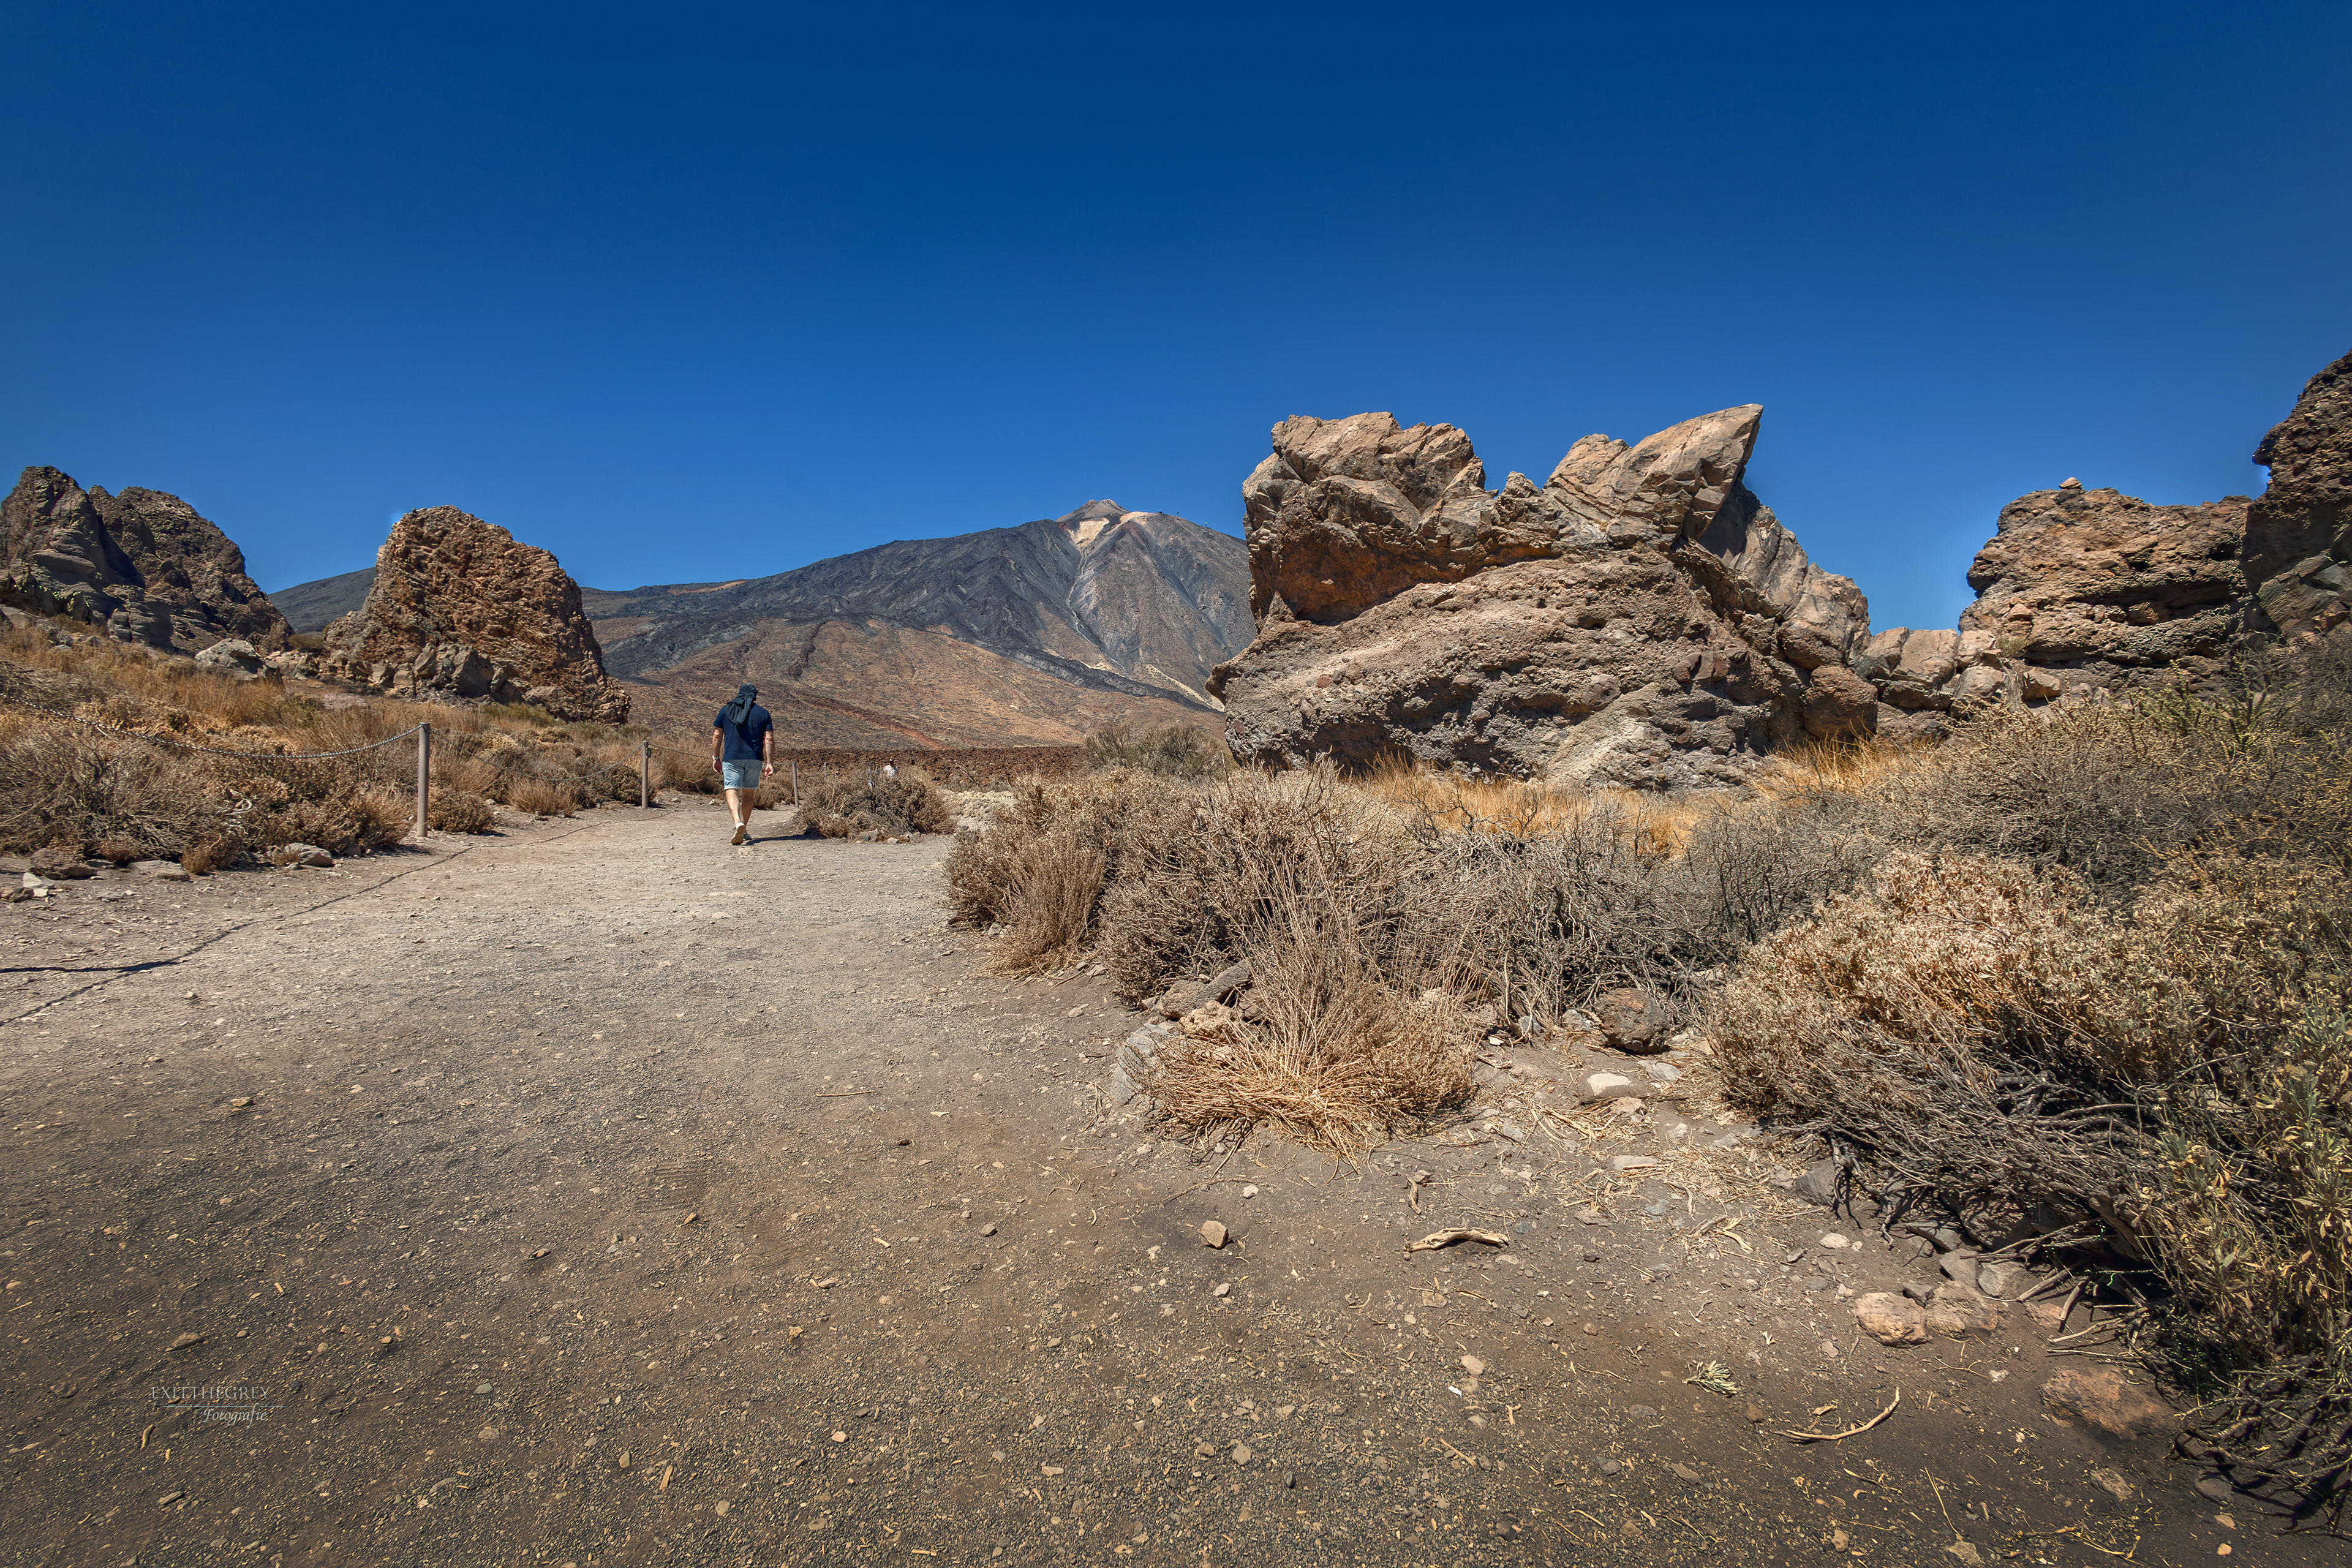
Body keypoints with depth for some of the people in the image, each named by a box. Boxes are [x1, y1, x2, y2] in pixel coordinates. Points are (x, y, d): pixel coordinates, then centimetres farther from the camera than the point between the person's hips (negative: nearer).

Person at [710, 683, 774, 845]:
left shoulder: (726, 710, 7)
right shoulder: (763, 713, 6)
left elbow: (717, 736, 4)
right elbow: (769, 739, -2)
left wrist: (715, 758, 10)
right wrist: (770, 763, -2)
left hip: (732, 758, -1)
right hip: (755, 759, 2)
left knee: (732, 791, -7)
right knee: (749, 793, 15)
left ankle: (738, 822, -33)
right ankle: (745, 831, 20)